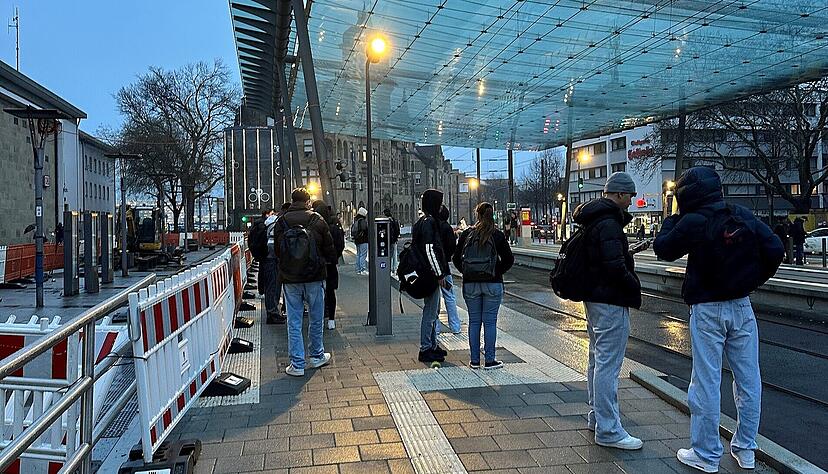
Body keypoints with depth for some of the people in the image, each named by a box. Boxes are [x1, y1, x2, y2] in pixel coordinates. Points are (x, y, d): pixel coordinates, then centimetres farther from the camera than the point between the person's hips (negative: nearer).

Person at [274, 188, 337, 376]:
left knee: (294, 322, 6)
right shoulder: (317, 221, -7)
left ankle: (297, 364, 8)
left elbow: (277, 251, 6)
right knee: (316, 319, 14)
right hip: (314, 278, -1)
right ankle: (317, 356, 28)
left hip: (289, 278, 1)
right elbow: (330, 250, -1)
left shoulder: (281, 222, -3)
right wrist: (329, 260, 19)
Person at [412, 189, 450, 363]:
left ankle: (432, 345, 27)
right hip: (431, 275, -11)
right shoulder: (429, 222, -16)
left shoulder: (425, 221, 17)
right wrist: (439, 274, -20)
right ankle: (425, 350, 0)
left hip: (430, 275, 11)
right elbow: (430, 250, -22)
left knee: (433, 311, 18)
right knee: (430, 312, -6)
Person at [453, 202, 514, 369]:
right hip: (493, 284, -1)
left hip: (470, 284, 2)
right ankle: (489, 360, 7)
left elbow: (456, 258, 1)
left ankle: (474, 360, 14)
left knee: (474, 321, 9)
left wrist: (466, 272, 10)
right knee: (490, 322, 4)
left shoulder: (466, 234, 0)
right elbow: (509, 259, -5)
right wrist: (498, 272, 6)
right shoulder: (498, 235, -3)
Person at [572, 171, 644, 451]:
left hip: (594, 298, 11)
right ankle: (607, 430, 0)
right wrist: (635, 287, -11)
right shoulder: (609, 223, -20)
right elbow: (615, 267, -26)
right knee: (608, 365, -6)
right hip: (611, 302, -11)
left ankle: (596, 417, 31)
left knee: (597, 359, 19)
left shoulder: (592, 220, 13)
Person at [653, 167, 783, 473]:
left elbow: (663, 250, -1)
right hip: (742, 307, 5)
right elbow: (775, 250, -1)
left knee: (706, 382, 3)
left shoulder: (692, 222, -13)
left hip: (707, 310, -5)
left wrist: (671, 220, 13)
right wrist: (754, 279, 11)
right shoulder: (744, 216, 1)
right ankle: (745, 449, 25)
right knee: (748, 379, 13)